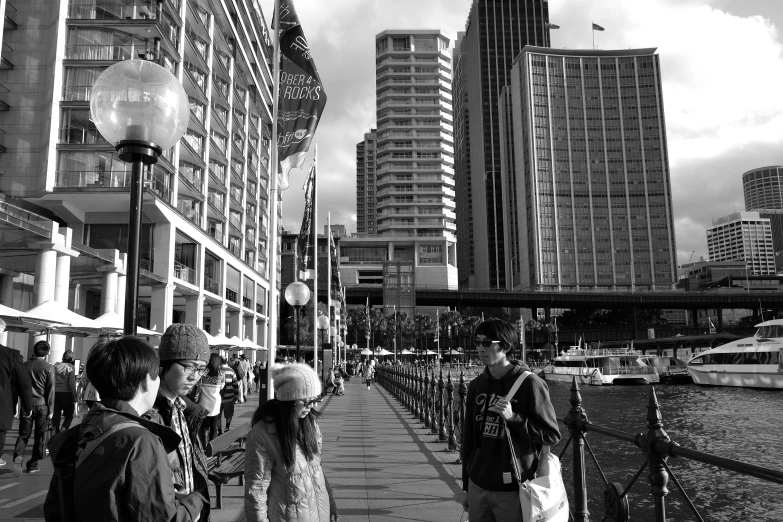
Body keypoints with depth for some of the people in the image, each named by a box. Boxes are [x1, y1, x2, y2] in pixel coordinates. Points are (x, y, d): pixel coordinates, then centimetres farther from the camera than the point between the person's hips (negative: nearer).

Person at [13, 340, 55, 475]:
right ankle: (33, 464, 14)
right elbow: (51, 390, -6)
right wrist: (51, 409, 0)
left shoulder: (25, 365, 3)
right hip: (42, 404, -2)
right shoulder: (49, 368, -6)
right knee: (39, 436, 8)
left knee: (23, 434, 7)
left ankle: (18, 456, -18)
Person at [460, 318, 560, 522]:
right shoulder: (476, 385, 5)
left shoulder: (529, 383, -11)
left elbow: (552, 435, -8)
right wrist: (466, 487, 15)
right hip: (477, 487, 5)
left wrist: (514, 418, -21)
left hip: (513, 490, -5)